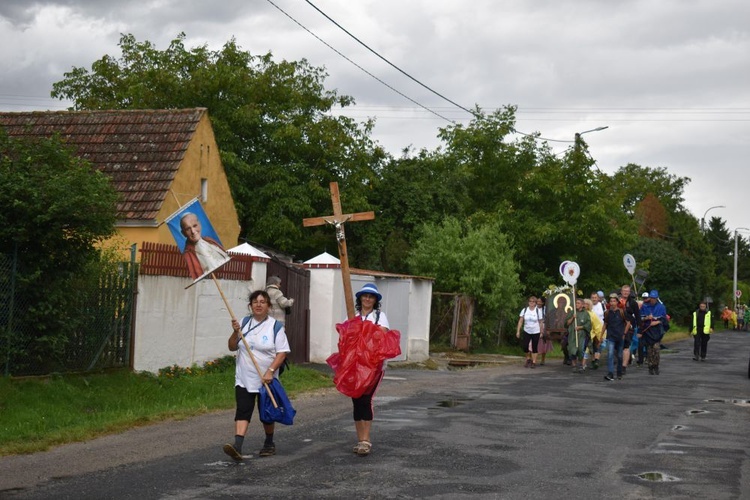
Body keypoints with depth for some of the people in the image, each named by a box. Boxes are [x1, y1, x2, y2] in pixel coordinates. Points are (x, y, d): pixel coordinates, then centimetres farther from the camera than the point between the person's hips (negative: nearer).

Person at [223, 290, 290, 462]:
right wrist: (235, 332, -10)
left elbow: (282, 352, -9)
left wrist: (270, 371, -20)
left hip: (266, 379, -2)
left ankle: (269, 444, 32)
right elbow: (232, 347, 9)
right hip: (244, 379, 2)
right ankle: (237, 447, -23)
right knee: (243, 411, -11)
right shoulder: (244, 323, 6)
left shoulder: (275, 327, -5)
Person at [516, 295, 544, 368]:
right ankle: (528, 359, 17)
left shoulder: (538, 311, -4)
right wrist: (518, 331, -4)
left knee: (534, 347, 1)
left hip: (536, 332, -1)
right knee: (525, 346, -6)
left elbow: (541, 322, 1)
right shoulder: (524, 310, -1)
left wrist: (541, 332, 0)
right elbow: (520, 321, 1)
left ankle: (534, 362, 10)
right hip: (527, 331, 1)